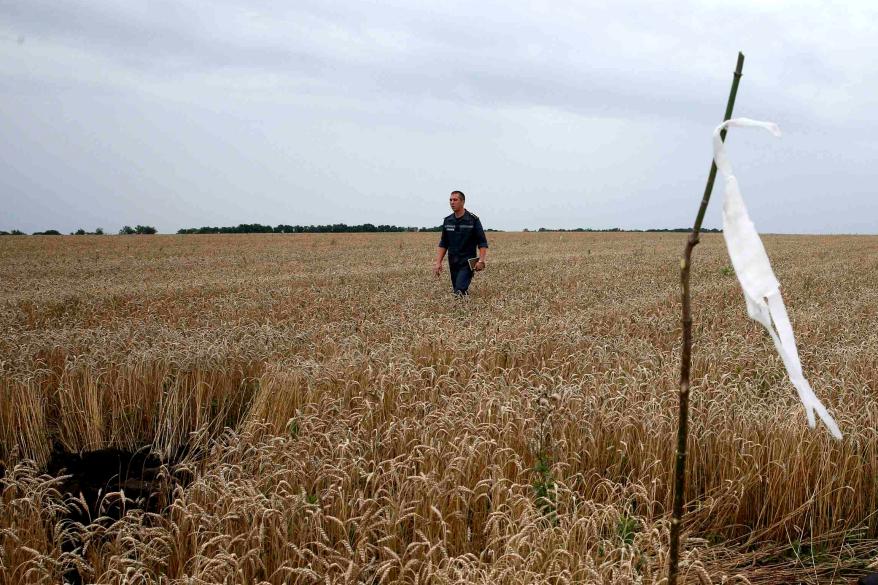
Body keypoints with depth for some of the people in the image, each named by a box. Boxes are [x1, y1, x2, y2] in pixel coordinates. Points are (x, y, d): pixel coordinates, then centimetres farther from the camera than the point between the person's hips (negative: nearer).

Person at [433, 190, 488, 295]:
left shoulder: (473, 220, -7)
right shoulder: (447, 221, 8)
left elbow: (482, 243, -7)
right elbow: (443, 244, 13)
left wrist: (481, 260, -20)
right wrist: (438, 263, 3)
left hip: (467, 263, -5)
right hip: (453, 263, 6)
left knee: (459, 291, -22)